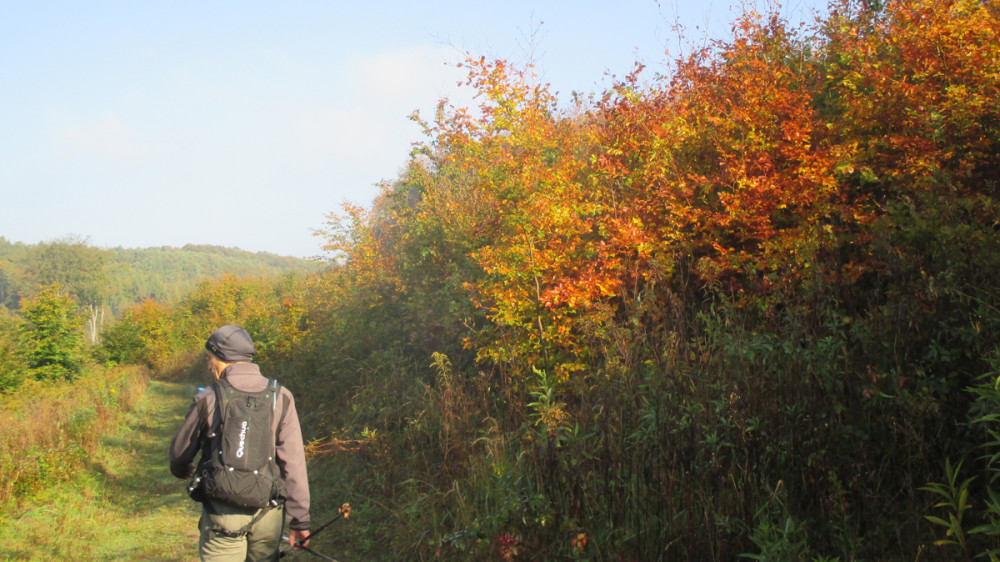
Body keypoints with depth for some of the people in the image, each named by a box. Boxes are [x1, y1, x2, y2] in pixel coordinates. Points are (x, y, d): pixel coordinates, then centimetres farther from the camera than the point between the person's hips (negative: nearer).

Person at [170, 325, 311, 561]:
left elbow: (180, 452, 8)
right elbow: (294, 462, -5)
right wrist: (300, 519, 0)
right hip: (267, 513, 2)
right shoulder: (281, 398, -2)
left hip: (223, 512, -2)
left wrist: (183, 471, 33)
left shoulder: (208, 400, -5)